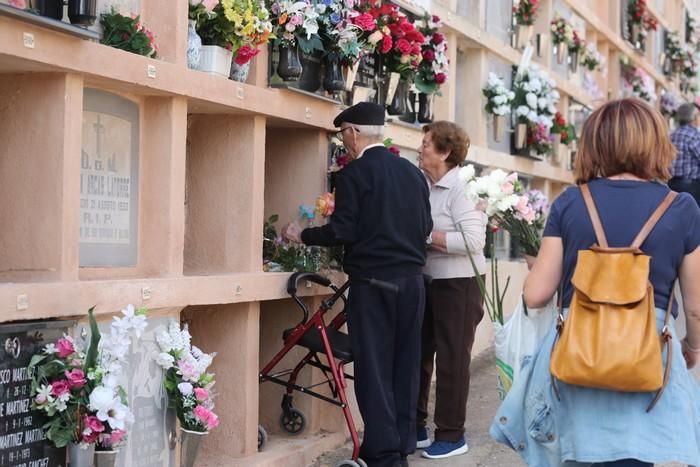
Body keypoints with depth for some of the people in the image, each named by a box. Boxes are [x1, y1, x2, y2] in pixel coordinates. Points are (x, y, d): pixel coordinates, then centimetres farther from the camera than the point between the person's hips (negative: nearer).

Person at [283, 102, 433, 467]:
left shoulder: (354, 173, -8)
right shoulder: (413, 172, 8)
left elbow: (343, 231, -12)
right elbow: (426, 226, 13)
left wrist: (301, 235, 3)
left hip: (373, 282, -6)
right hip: (412, 279, 6)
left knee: (374, 366, 1)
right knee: (404, 365, 12)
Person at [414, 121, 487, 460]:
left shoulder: (461, 189, -14)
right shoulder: (422, 184, 5)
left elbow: (473, 240, -23)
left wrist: (426, 236, -20)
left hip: (457, 284, -7)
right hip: (426, 280, 7)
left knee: (452, 359, 2)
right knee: (418, 354, 12)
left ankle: (452, 435, 14)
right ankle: (415, 427, 25)